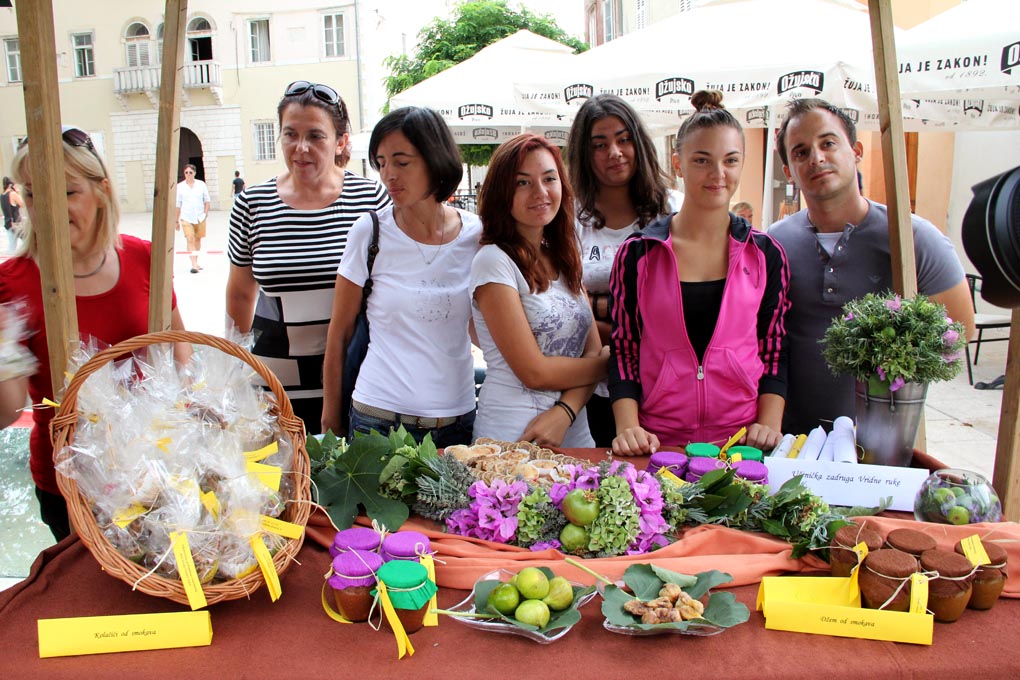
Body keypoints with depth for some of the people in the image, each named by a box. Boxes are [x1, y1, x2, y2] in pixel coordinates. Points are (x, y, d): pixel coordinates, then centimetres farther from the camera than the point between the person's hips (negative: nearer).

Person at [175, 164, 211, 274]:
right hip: (186, 218, -1)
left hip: (200, 217, 2)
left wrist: (205, 213, -3)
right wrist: (177, 220, 7)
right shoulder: (180, 186, 2)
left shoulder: (201, 184, 3)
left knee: (198, 240, 10)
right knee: (190, 240, -12)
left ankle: (196, 262, 24)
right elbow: (178, 204, 6)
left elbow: (207, 200, 9)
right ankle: (194, 265, -18)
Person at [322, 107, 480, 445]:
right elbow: (339, 334, 0)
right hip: (380, 417, -2)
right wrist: (331, 418, 4)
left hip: (459, 418, 2)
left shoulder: (477, 235, -2)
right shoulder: (369, 232, -7)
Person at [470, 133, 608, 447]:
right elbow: (535, 372, -16)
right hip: (513, 440, -6)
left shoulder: (564, 259, 7)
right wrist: (611, 364, -3)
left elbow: (593, 352, 2)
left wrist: (564, 412, -15)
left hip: (574, 431, 6)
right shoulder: (494, 261, -13)